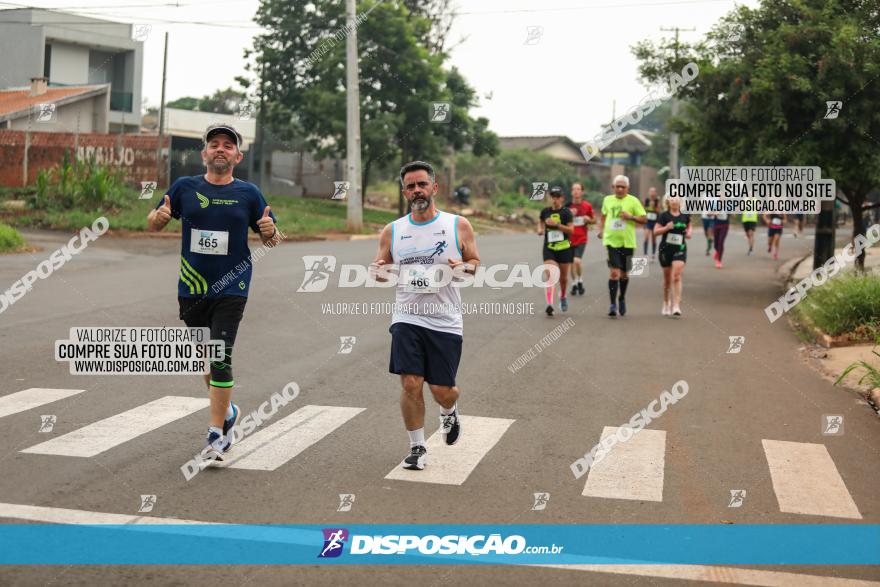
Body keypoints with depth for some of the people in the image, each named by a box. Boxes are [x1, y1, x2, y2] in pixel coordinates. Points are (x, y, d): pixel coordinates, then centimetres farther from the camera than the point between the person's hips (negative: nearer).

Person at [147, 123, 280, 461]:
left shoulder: (248, 193, 2)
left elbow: (271, 240, 7)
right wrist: (160, 216, -13)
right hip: (191, 288, 3)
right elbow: (153, 224, 11)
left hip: (231, 289, -3)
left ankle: (217, 435, -6)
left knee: (221, 358, -12)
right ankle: (226, 410, 38)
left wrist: (270, 231, -17)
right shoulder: (184, 187, 4)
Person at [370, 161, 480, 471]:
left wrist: (463, 267, -16)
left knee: (442, 389, 3)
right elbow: (379, 266, 14)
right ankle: (417, 447, 11)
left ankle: (449, 412, 41)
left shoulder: (458, 225, 0)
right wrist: (377, 271, -11)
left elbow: (476, 264, 8)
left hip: (445, 321, -1)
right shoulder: (392, 231, 5)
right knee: (410, 384, -8)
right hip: (407, 318, 1)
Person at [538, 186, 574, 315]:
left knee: (563, 277, 11)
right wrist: (540, 229, 3)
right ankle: (549, 304, -23)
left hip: (564, 248, -1)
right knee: (549, 274, -16)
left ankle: (563, 297, 41)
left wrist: (556, 224, -23)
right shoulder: (545, 211, 4)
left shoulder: (566, 212, -6)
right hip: (548, 248, 1)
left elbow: (571, 229, -14)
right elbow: (540, 221, 24)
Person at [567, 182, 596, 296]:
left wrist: (589, 220, -10)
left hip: (581, 239, -2)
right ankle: (574, 284, 26)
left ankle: (580, 281, 6)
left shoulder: (587, 206, 0)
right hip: (569, 238, 2)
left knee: (577, 260, -18)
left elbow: (594, 220, 12)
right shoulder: (567, 206, -1)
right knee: (571, 263, 8)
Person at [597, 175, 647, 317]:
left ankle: (622, 299, 36)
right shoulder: (607, 200, 7)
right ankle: (613, 304, -12)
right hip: (611, 241, 0)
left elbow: (644, 219, -1)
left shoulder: (633, 201, -1)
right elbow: (603, 215, 26)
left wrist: (631, 217, -17)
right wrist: (602, 229, 11)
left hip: (627, 242, 0)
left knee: (624, 274, 11)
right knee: (614, 272, -13)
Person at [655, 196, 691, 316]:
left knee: (677, 277, -14)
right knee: (667, 278, 12)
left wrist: (689, 232, 1)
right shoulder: (664, 216, -5)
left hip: (680, 249, 0)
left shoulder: (685, 215, 3)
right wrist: (666, 228, -22)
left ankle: (676, 306, -16)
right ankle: (666, 303, 32)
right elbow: (656, 231, -5)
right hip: (666, 249, 0)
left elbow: (689, 226, 22)